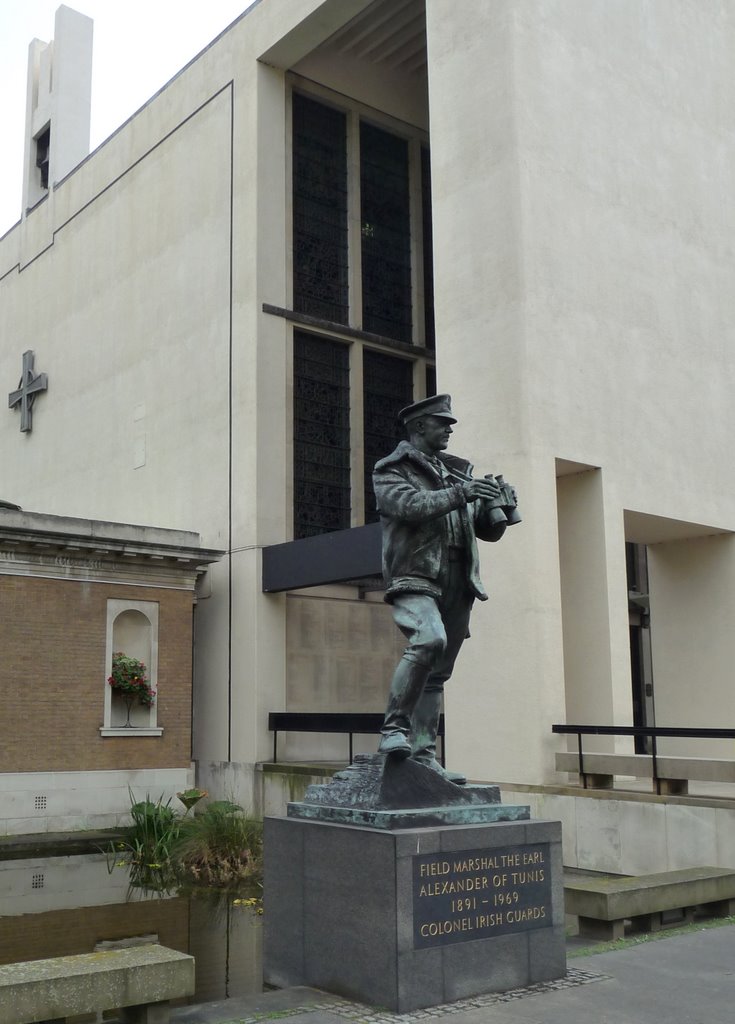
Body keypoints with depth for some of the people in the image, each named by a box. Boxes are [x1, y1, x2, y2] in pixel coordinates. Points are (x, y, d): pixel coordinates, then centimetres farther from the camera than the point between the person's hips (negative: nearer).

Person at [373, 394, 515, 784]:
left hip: (457, 587, 6)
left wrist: (494, 503, 0)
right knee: (428, 640, -30)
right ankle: (394, 728, -19)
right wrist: (459, 494, -20)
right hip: (415, 579, -6)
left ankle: (424, 756, 10)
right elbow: (410, 505, -16)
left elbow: (489, 530, 21)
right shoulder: (391, 470, 5)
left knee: (437, 674, 6)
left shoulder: (457, 472, 23)